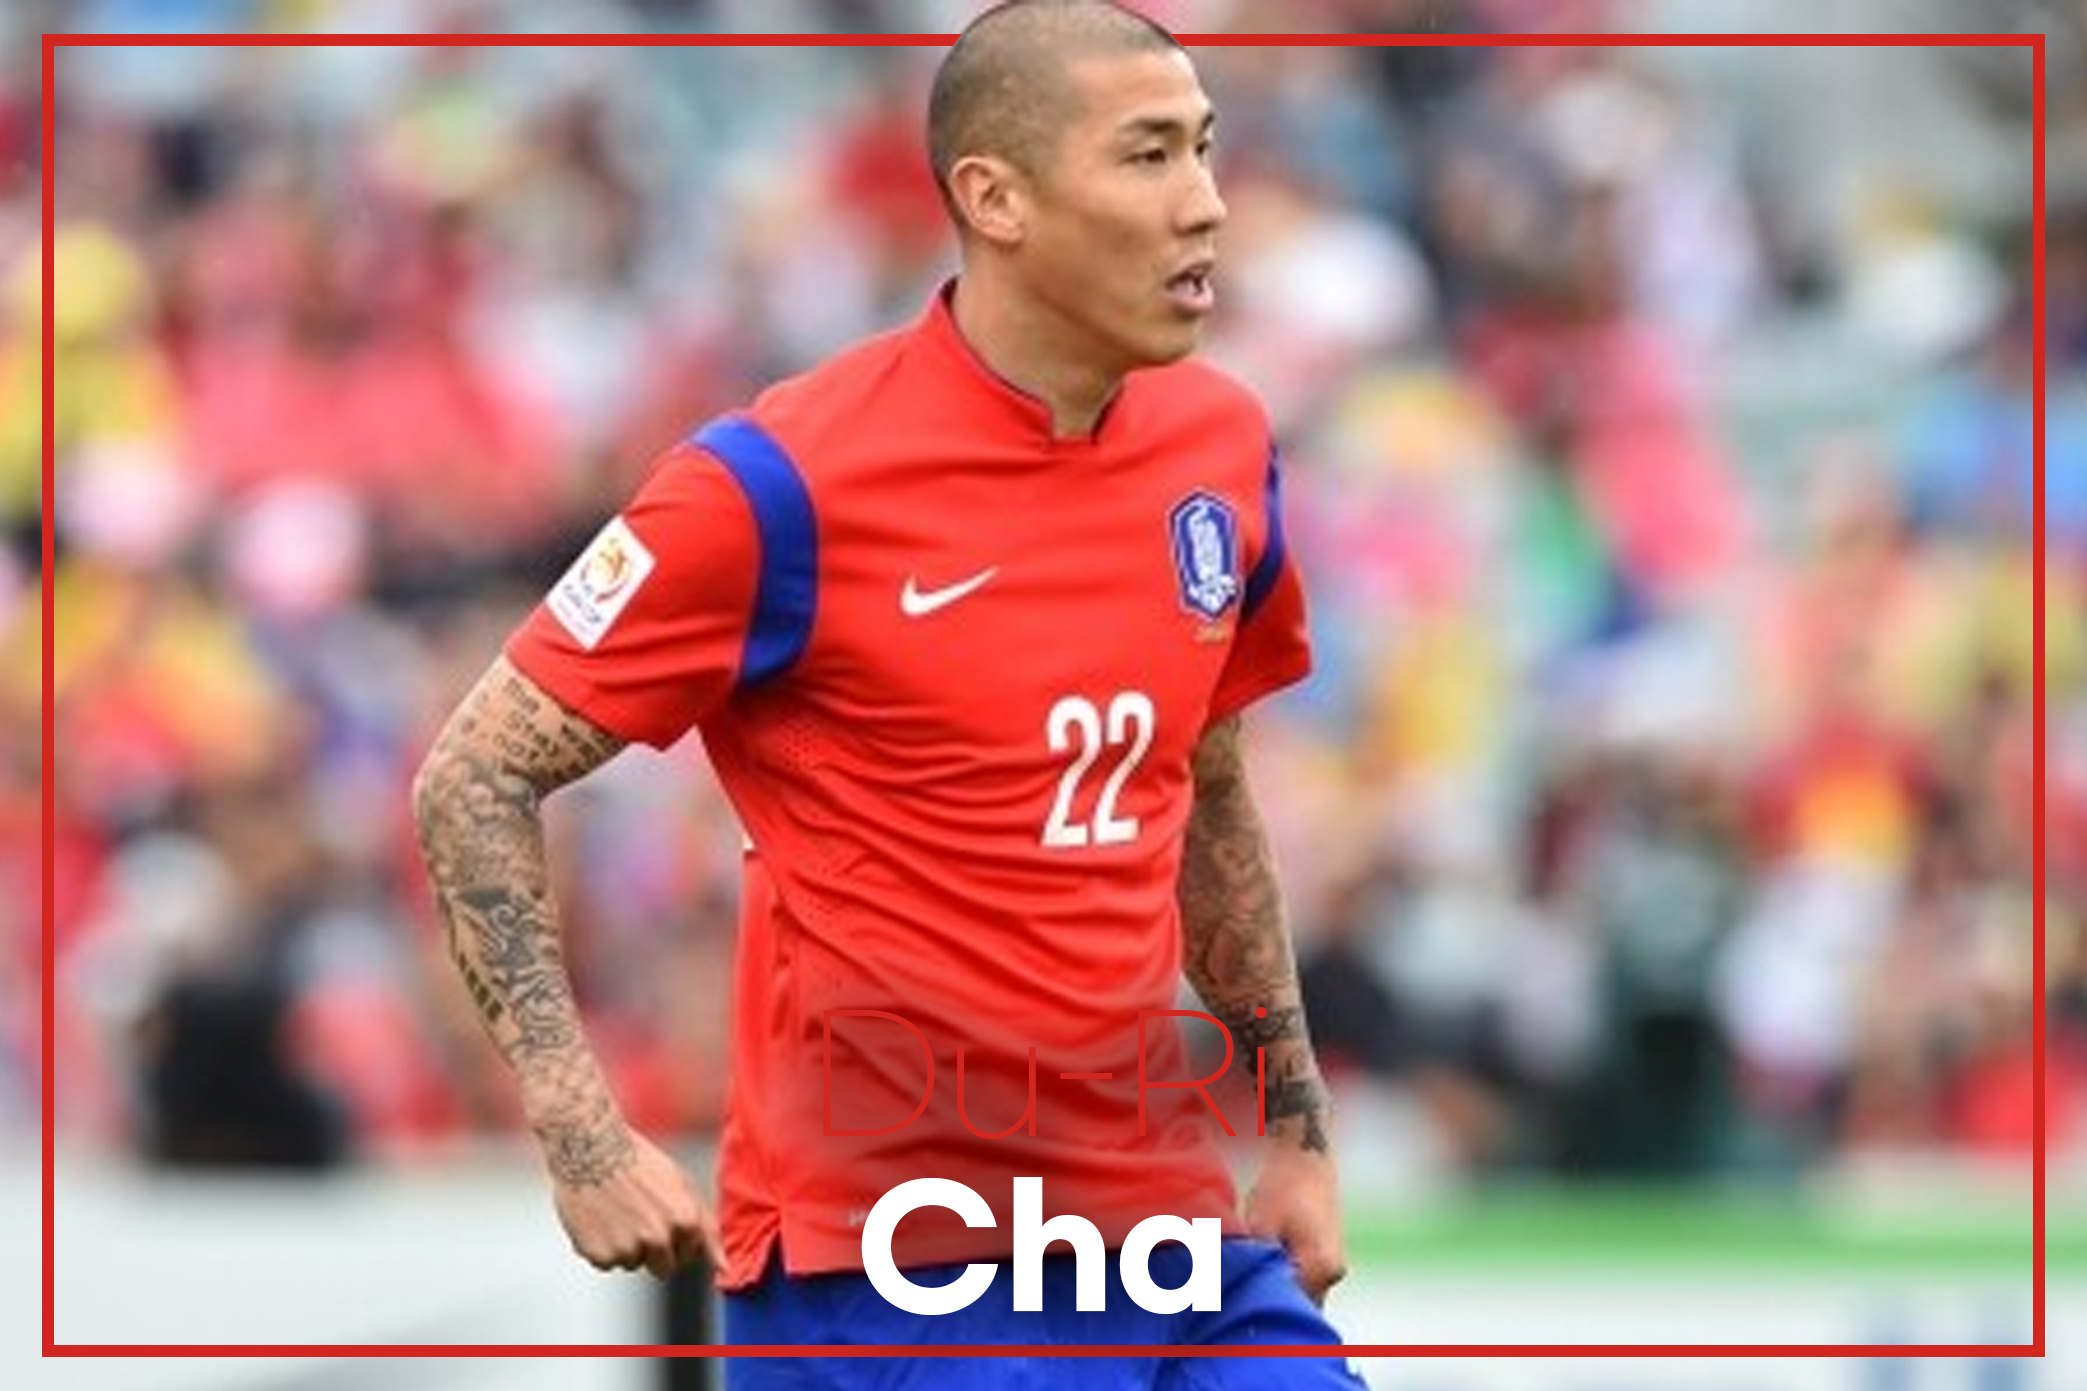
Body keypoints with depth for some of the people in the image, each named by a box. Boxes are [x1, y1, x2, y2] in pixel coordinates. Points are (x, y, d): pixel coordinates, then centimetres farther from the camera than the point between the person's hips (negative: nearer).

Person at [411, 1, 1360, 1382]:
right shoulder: (786, 486, -12)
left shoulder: (1224, 448, 6)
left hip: (1176, 1224, 6)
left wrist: (1300, 1127, 18)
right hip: (890, 1269, -6)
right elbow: (476, 781, -7)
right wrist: (585, 1138, -16)